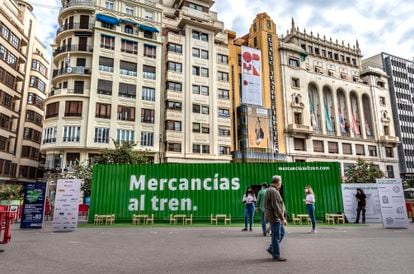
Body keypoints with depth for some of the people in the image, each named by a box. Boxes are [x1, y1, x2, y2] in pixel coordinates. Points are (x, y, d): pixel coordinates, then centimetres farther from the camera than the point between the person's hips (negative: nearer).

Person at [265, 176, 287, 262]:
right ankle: (276, 256, 7)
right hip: (275, 217, -10)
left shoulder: (269, 190, 14)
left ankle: (271, 248, 22)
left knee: (281, 233, 17)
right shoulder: (274, 191, -18)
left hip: (273, 217, 10)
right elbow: (276, 206, -23)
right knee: (276, 236, -2)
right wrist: (282, 218, -20)